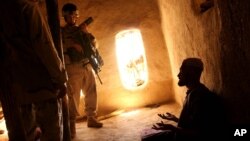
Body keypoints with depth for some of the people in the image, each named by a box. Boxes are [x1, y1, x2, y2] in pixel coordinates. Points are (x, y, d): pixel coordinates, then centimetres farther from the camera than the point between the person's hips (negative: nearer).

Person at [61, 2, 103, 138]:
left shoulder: (81, 29, 19)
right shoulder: (61, 31, 7)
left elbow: (94, 43, 12)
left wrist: (86, 32, -3)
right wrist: (71, 44, -15)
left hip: (87, 66, 5)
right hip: (73, 67, -5)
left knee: (91, 94, 8)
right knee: (73, 96, -8)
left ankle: (91, 118, 20)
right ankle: (71, 125, -4)